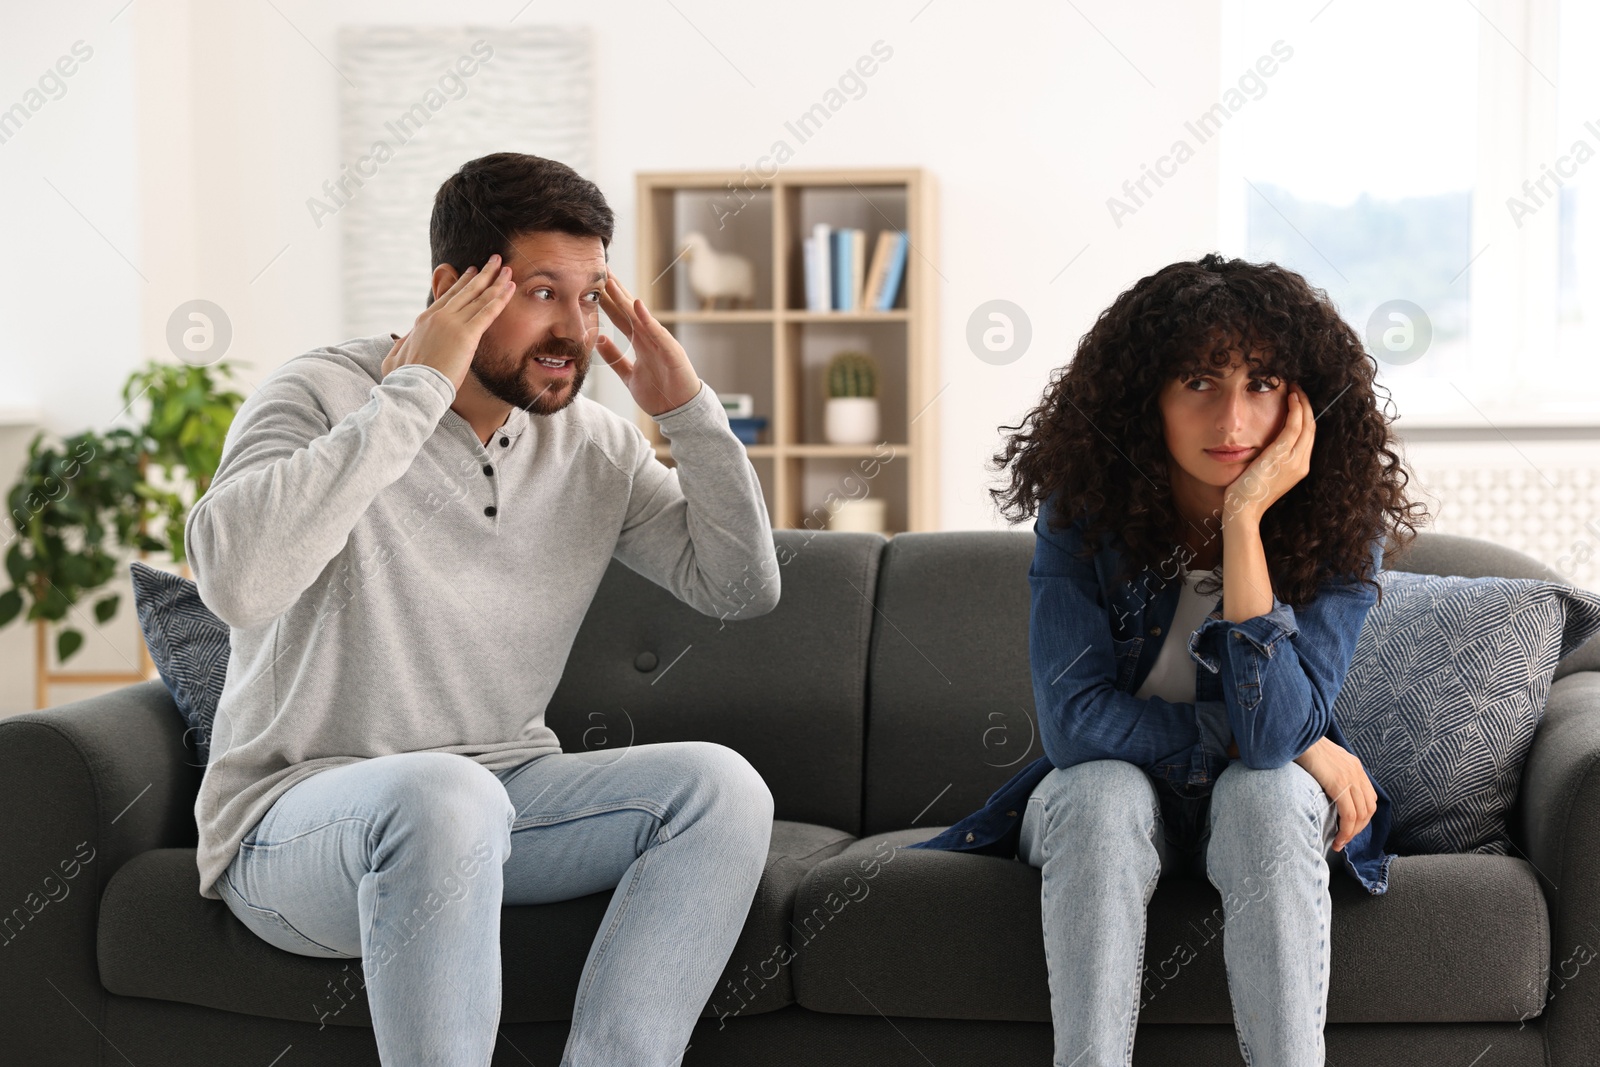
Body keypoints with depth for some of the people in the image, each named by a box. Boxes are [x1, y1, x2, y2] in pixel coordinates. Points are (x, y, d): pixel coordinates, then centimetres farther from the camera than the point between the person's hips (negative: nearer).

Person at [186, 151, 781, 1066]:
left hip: (500, 794, 6)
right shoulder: (326, 396, -11)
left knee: (722, 786, -17)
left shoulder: (594, 446, 6)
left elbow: (743, 588, 5)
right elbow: (236, 579, -31)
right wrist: (416, 392, -26)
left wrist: (687, 408, -5)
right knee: (444, 795, -38)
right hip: (294, 812, -5)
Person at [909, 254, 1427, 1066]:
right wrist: (1275, 740, -23)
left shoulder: (1339, 527, -18)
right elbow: (1073, 722, -22)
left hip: (1256, 807, 0)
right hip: (1104, 806, 0)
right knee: (1104, 793, -32)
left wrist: (1243, 520, -35)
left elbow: (1275, 730, -30)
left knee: (1264, 791, -33)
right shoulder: (1082, 512, -16)